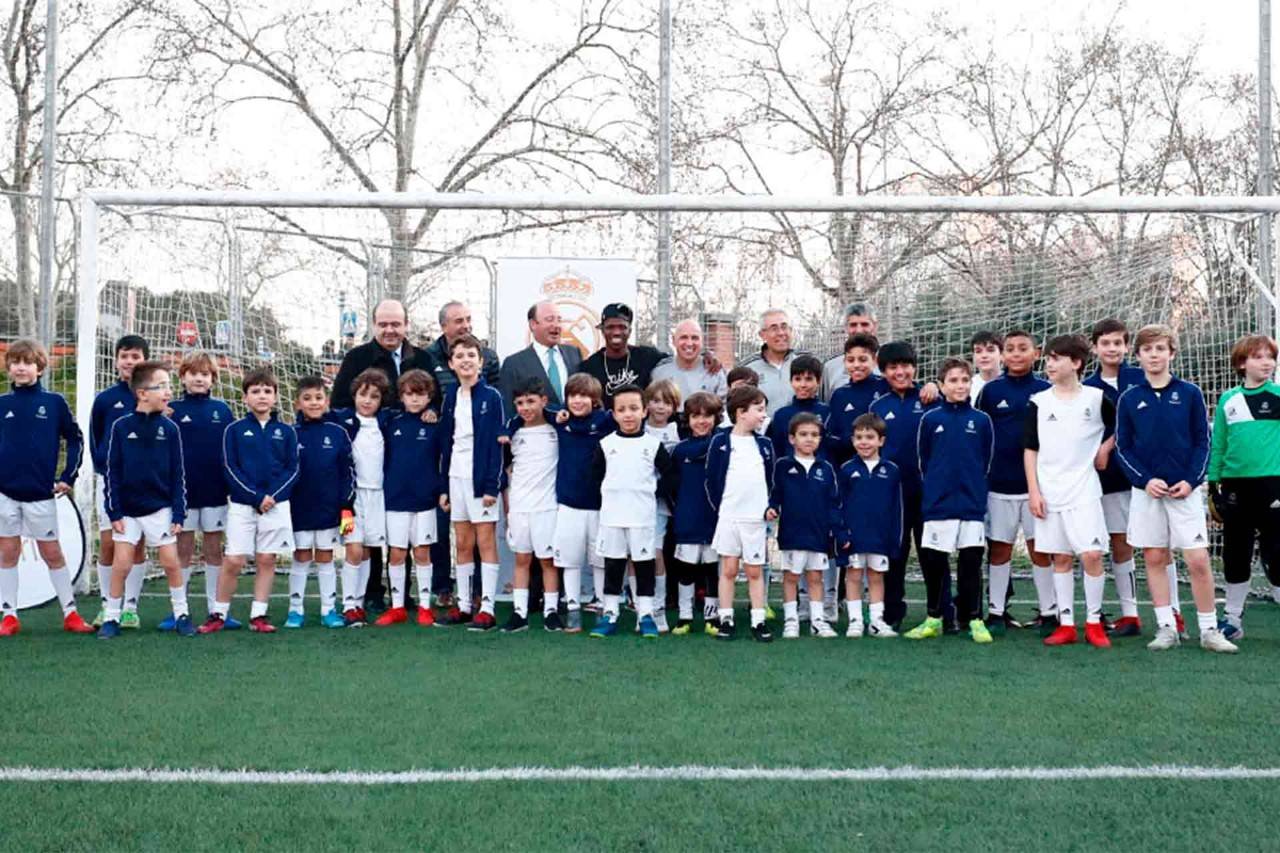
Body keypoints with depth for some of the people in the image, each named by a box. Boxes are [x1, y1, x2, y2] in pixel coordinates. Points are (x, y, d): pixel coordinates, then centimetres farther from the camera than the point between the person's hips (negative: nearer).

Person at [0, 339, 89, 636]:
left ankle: (70, 614, 12)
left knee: (52, 553, 4)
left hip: (41, 493, -1)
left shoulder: (55, 402, -1)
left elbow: (75, 440, 5)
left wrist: (68, 477, 0)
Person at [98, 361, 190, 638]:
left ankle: (181, 614, 15)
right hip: (128, 510, 0)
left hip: (160, 509, 0)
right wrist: (114, 512, -5)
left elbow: (177, 475, 0)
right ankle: (111, 618, 14)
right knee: (121, 564, 1)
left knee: (171, 562, 2)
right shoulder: (121, 427, -5)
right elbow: (113, 472, -3)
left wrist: (178, 514, -3)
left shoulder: (170, 429, -3)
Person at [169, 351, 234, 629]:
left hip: (215, 491, 1)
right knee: (183, 549, 5)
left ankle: (216, 609, 15)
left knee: (214, 549, 8)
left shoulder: (222, 410, 5)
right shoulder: (173, 410, 0)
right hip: (183, 491, -1)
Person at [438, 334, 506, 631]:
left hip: (481, 476, -6)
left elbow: (496, 443, -9)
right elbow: (446, 442, 13)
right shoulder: (451, 398, 11)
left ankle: (487, 608, -1)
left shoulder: (491, 397, -6)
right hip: (456, 477, 6)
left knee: (485, 542, -3)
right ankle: (463, 605, 16)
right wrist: (443, 485, 10)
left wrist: (492, 485, -15)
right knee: (462, 544, 9)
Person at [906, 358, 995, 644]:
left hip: (972, 504, 0)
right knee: (933, 561, 3)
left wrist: (975, 489, 8)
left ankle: (975, 620, 11)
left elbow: (987, 462, 10)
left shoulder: (981, 420, 3)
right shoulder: (930, 419, 3)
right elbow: (922, 462, 8)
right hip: (937, 504, 0)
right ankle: (933, 619, 16)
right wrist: (931, 492, 5)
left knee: (971, 561, 2)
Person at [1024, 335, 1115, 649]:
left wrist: (1105, 448, 3)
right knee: (1061, 558, 6)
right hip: (1049, 493, 2)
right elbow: (1030, 449, 5)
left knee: (1091, 554, -9)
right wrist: (1033, 491, -1)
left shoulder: (1097, 398, 0)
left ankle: (1094, 623, 5)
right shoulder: (1038, 402, 4)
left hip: (1084, 490, -2)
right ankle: (1066, 625, 12)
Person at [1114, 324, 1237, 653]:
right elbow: (1123, 447, 4)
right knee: (1154, 559, 5)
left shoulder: (1190, 394, 2)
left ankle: (1209, 630, 6)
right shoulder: (1129, 399, 4)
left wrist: (1191, 481, -9)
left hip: (1185, 490, -1)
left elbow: (1202, 441, 3)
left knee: (1198, 560, -5)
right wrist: (1145, 480, -10)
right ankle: (1166, 627, 14)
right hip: (1146, 491, 2)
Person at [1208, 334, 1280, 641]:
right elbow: (1218, 445, 11)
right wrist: (1212, 485, 7)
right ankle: (1233, 618, 22)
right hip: (1235, 486, 3)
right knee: (1235, 555, 11)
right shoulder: (1228, 401, 8)